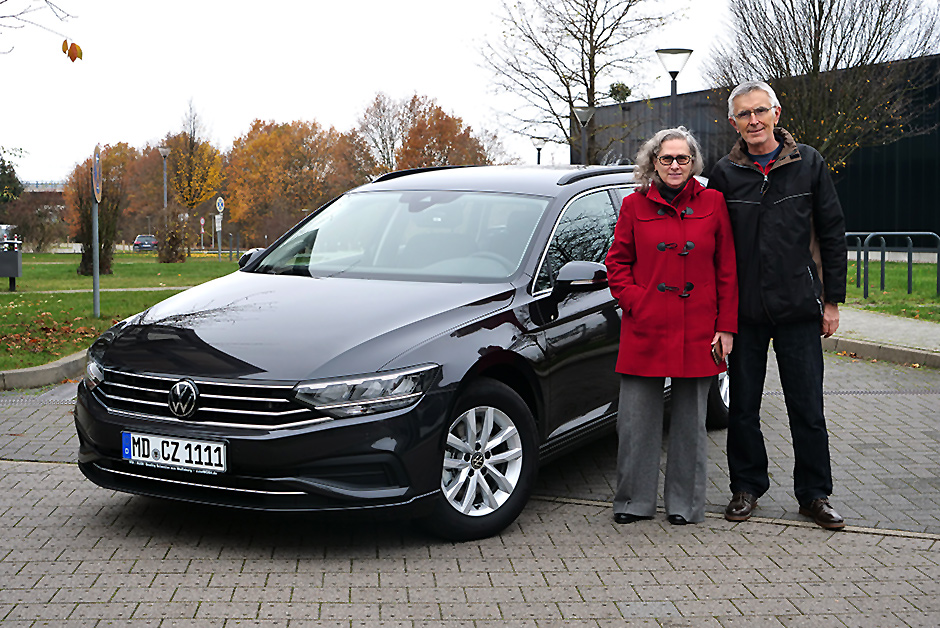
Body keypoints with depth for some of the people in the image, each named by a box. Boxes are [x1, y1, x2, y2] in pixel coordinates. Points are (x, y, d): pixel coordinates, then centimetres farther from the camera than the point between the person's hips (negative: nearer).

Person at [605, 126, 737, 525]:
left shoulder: (713, 204, 5)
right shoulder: (635, 205, 4)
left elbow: (728, 270, 5)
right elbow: (617, 262, 9)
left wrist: (726, 327, 0)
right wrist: (635, 302, -6)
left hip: (696, 333, 0)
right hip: (645, 330, 0)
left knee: (691, 422, 8)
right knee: (636, 420, 3)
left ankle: (684, 504, 21)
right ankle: (634, 501, 18)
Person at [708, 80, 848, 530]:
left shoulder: (808, 163, 2)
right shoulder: (724, 174, 3)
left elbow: (832, 234, 5)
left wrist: (832, 299, 2)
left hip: (799, 308, -1)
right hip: (744, 311, 1)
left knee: (807, 408, 4)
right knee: (743, 407, 9)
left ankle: (814, 494, 16)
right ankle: (747, 487, 23)